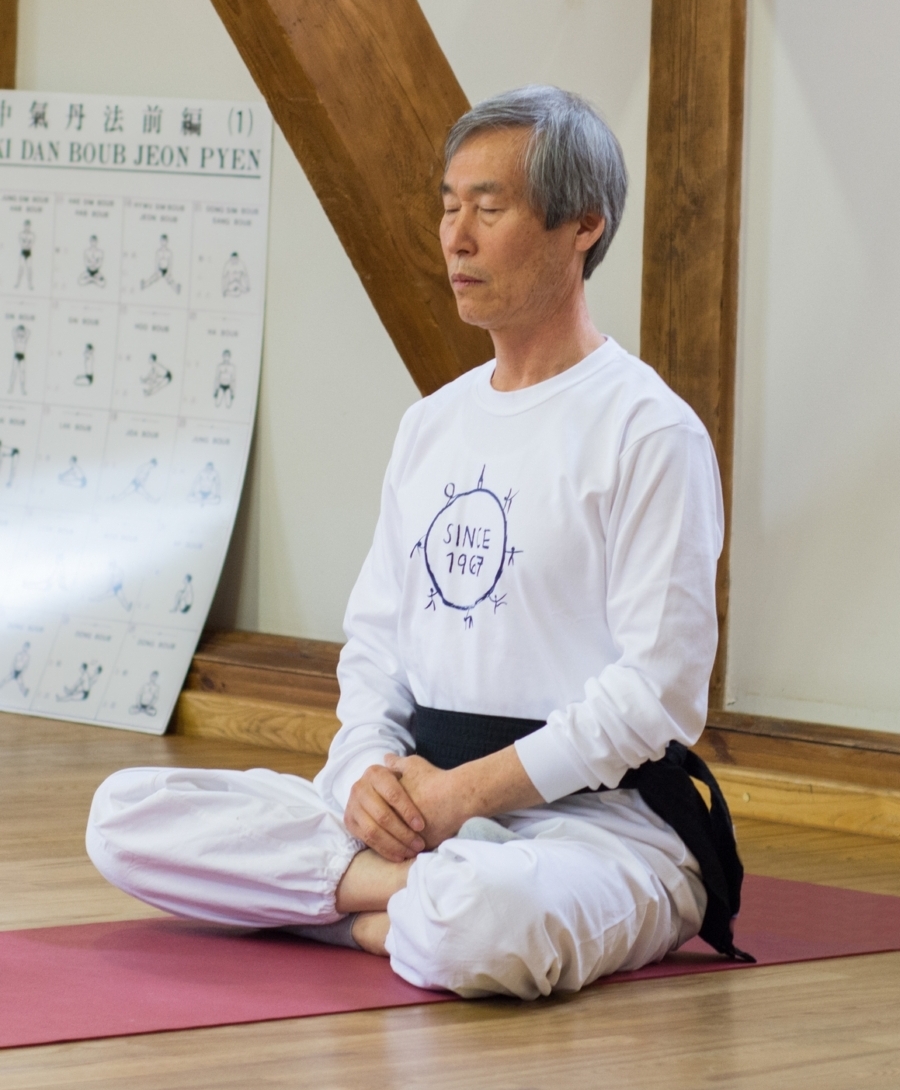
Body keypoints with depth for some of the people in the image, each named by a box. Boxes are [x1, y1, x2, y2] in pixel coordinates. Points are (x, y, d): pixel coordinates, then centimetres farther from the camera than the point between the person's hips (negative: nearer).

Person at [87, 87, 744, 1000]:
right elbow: (375, 633, 18)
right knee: (126, 813, -7)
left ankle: (375, 909, -10)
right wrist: (370, 769, -4)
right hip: (418, 795, 8)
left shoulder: (646, 429, -8)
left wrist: (469, 791, -17)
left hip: (597, 814, -8)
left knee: (480, 925, -44)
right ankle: (437, 887, -14)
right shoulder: (432, 422, 18)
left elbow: (657, 687, -14)